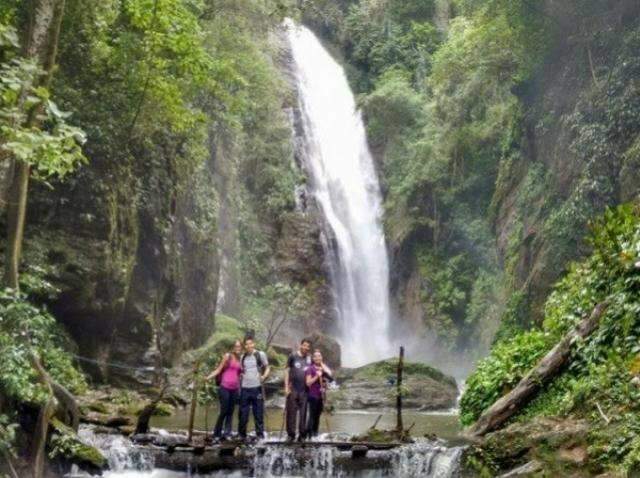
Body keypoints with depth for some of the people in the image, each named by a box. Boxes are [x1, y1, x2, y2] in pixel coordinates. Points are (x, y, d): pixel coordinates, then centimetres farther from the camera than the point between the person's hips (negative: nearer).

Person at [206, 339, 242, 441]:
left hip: (235, 389, 5)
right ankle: (217, 433, 5)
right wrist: (208, 377, -9)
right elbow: (218, 370, 0)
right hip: (225, 387, -5)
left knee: (231, 411, 4)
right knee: (224, 411, -5)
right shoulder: (227, 356, 0)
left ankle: (227, 433, 8)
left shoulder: (240, 360, 13)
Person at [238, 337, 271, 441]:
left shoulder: (260, 354, 0)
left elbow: (267, 368, 3)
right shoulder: (243, 357, 12)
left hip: (256, 387, -3)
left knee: (259, 412, 1)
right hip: (244, 388, 3)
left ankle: (260, 434, 9)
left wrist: (264, 376, -14)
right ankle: (242, 434, 17)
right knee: (243, 413, 7)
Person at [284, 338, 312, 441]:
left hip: (305, 390, 2)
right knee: (291, 412, 1)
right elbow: (287, 371, 2)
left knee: (303, 412, 4)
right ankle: (291, 434, 9)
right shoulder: (293, 356, 1)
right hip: (293, 389, -2)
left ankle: (302, 434, 11)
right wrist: (286, 386, -4)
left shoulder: (310, 359, 9)